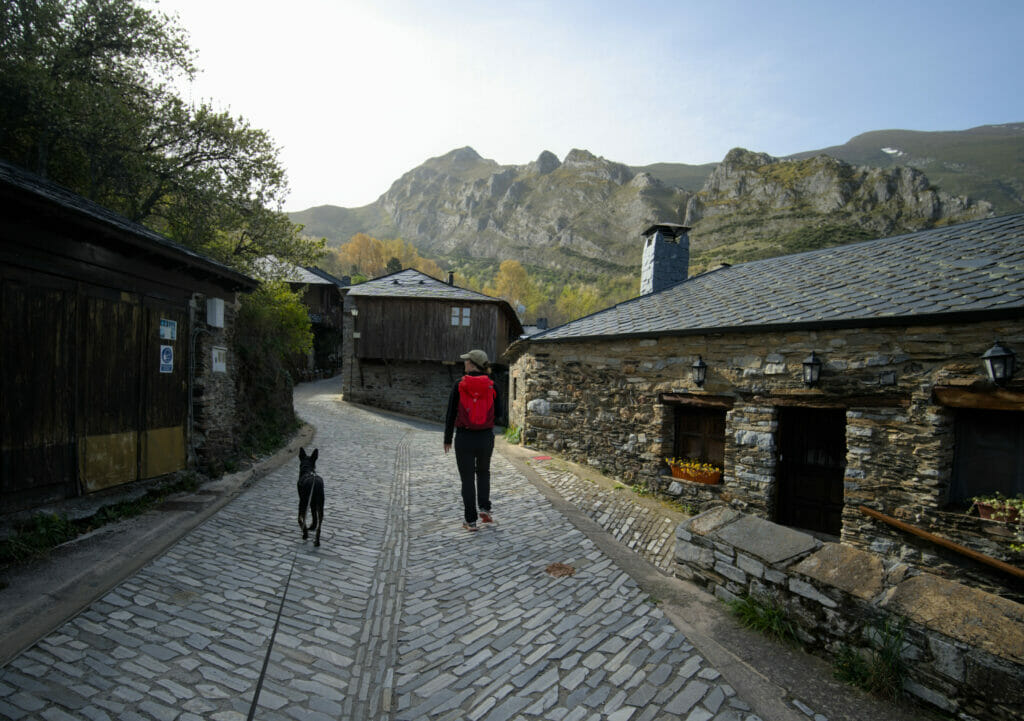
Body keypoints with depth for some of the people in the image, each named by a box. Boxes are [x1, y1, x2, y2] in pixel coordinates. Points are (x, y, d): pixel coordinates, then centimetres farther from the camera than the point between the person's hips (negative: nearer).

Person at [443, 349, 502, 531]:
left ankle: (470, 520, 14)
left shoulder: (459, 386, -7)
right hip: (486, 437, 2)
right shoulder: (492, 386, -2)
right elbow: (498, 413, 4)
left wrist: (447, 439, 6)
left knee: (467, 479, 10)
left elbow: (450, 415, -4)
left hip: (464, 438, -2)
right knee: (483, 472, 26)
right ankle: (484, 508, 13)